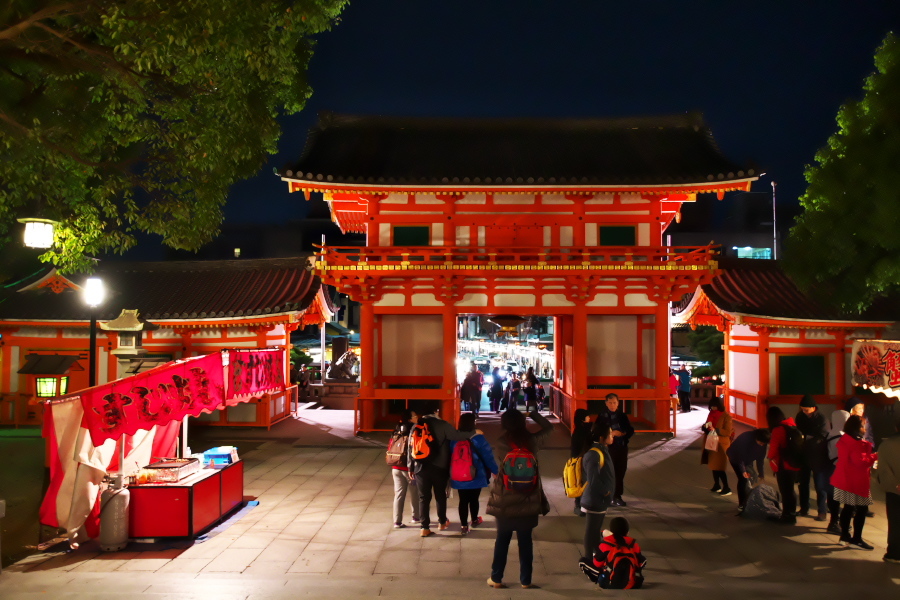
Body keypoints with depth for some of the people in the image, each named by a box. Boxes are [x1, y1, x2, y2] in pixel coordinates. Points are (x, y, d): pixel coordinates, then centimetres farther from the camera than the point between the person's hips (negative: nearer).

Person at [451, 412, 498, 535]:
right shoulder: (478, 439, -14)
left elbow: (450, 456, 8)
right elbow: (488, 457, -10)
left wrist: (451, 472, 21)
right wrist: (496, 471, 4)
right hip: (476, 477, -2)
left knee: (463, 500, 9)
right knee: (474, 499, 15)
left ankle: (463, 525, 9)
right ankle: (474, 520, 35)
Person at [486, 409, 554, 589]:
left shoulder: (501, 444, -12)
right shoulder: (532, 441, -4)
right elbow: (549, 427, 13)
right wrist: (532, 414, 16)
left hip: (505, 500, -2)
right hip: (528, 499, 2)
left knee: (502, 540, 10)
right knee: (525, 541, 11)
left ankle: (496, 578, 18)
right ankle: (525, 580, 16)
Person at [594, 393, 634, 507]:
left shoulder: (622, 415, 6)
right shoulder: (602, 416, -5)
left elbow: (631, 430, 9)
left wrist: (623, 433, -11)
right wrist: (611, 433, -19)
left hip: (622, 447, 4)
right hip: (608, 448, -4)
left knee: (620, 472, 7)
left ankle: (617, 496, 19)